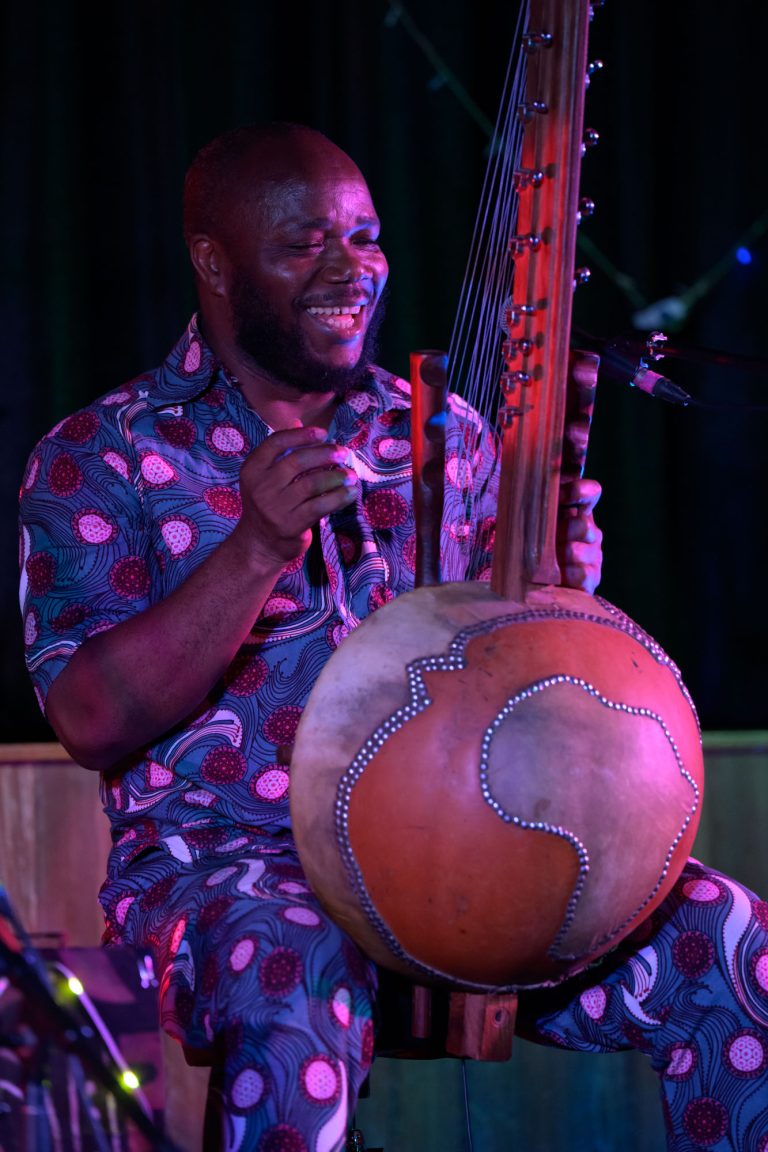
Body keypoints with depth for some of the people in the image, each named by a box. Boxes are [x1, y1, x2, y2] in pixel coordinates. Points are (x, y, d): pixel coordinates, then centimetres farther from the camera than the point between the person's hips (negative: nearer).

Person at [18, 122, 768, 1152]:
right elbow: (90, 720, -11)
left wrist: (555, 476, -5)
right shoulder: (100, 457, 1)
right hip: (226, 862, -4)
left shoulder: (442, 434, 15)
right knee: (297, 993, -39)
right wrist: (260, 546, -22)